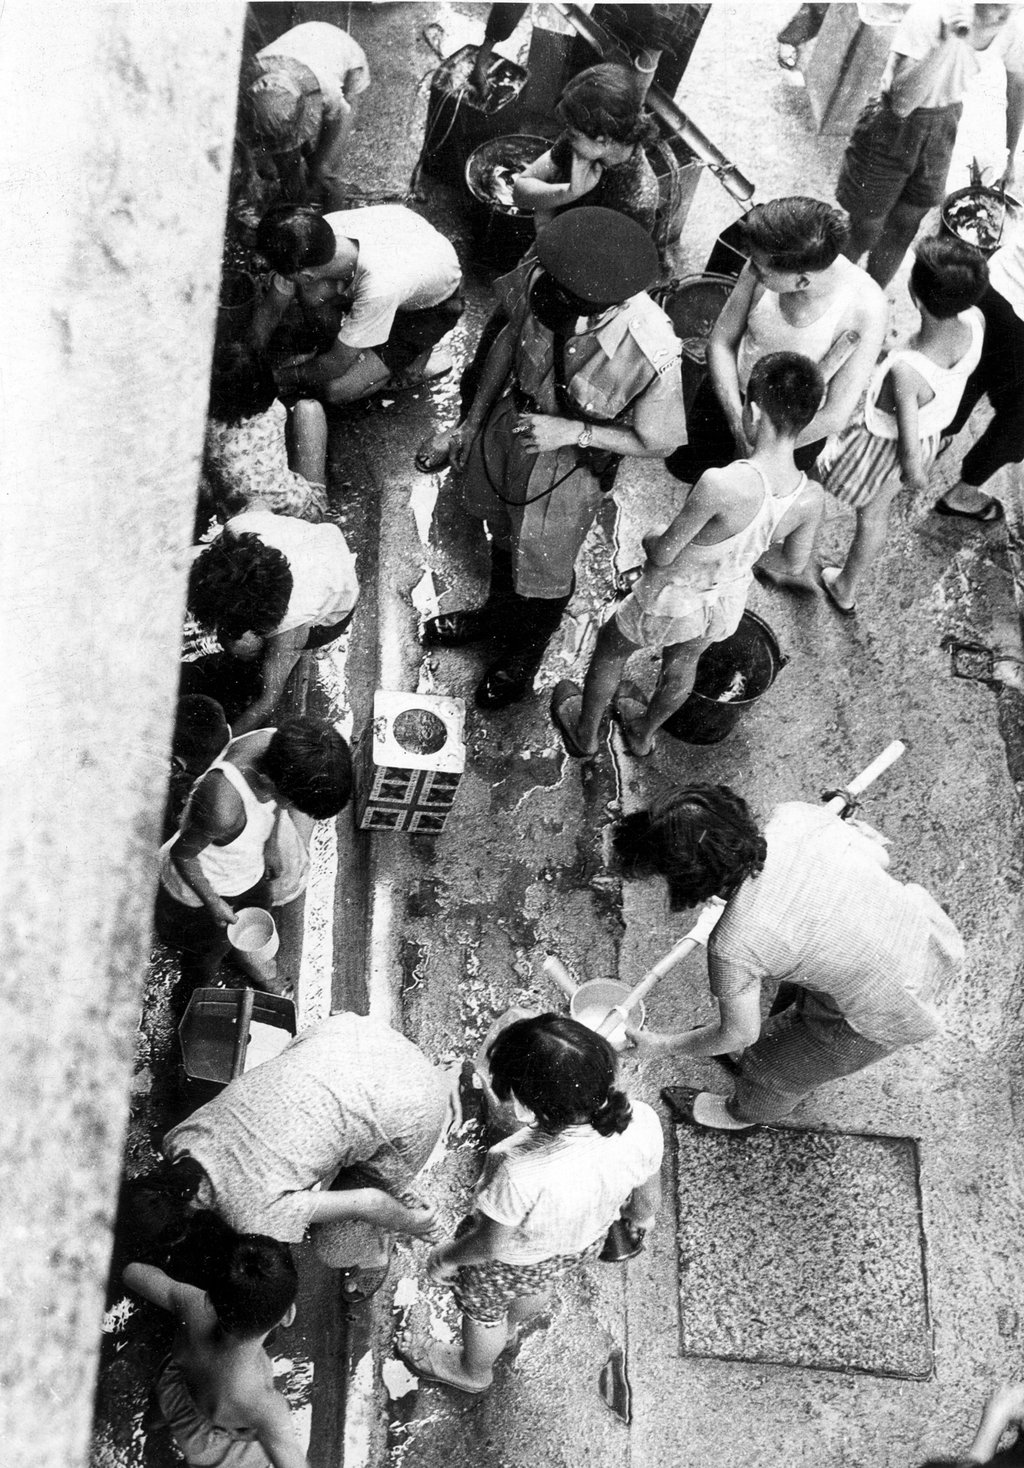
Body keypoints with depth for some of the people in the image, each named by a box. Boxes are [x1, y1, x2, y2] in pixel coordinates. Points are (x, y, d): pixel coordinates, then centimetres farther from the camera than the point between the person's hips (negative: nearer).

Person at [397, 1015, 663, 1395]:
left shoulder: (520, 1172, -47)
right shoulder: (642, 1124, -33)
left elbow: (489, 1244, -26)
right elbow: (648, 1197, -11)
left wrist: (447, 1257, -4)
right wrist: (641, 1217, 13)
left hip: (514, 1261, -4)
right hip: (585, 1246, 4)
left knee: (483, 1309, 31)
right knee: (535, 1291, 38)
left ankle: (473, 1372, 62)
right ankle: (506, 1323, 71)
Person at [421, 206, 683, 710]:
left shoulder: (653, 355, -38)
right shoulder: (538, 278, -27)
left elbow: (655, 443, -19)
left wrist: (573, 431, -30)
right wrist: (473, 419, 6)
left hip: (570, 465, -4)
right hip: (511, 423, 4)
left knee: (543, 572, 22)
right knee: (503, 531, 32)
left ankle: (525, 653, 56)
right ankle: (496, 614, 65)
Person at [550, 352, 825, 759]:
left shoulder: (721, 485, -41)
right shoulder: (811, 499, -23)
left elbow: (663, 554, -28)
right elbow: (794, 564, -4)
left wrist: (651, 538, -4)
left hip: (673, 600, -4)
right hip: (729, 603, 4)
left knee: (610, 650, 28)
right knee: (682, 664, 34)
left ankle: (584, 734, 52)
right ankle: (643, 734, 61)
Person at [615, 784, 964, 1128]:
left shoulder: (733, 948, -31)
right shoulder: (794, 816, -21)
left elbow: (739, 1034, -11)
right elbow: (879, 856, -3)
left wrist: (662, 1046, 6)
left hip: (890, 1016, -5)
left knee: (773, 1065, 25)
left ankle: (745, 1112, 58)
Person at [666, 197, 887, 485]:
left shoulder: (866, 307, -37)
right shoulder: (763, 265, -27)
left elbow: (835, 416, -29)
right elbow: (720, 342, -12)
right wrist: (738, 423, -25)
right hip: (728, 396, 3)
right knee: (683, 467, 24)